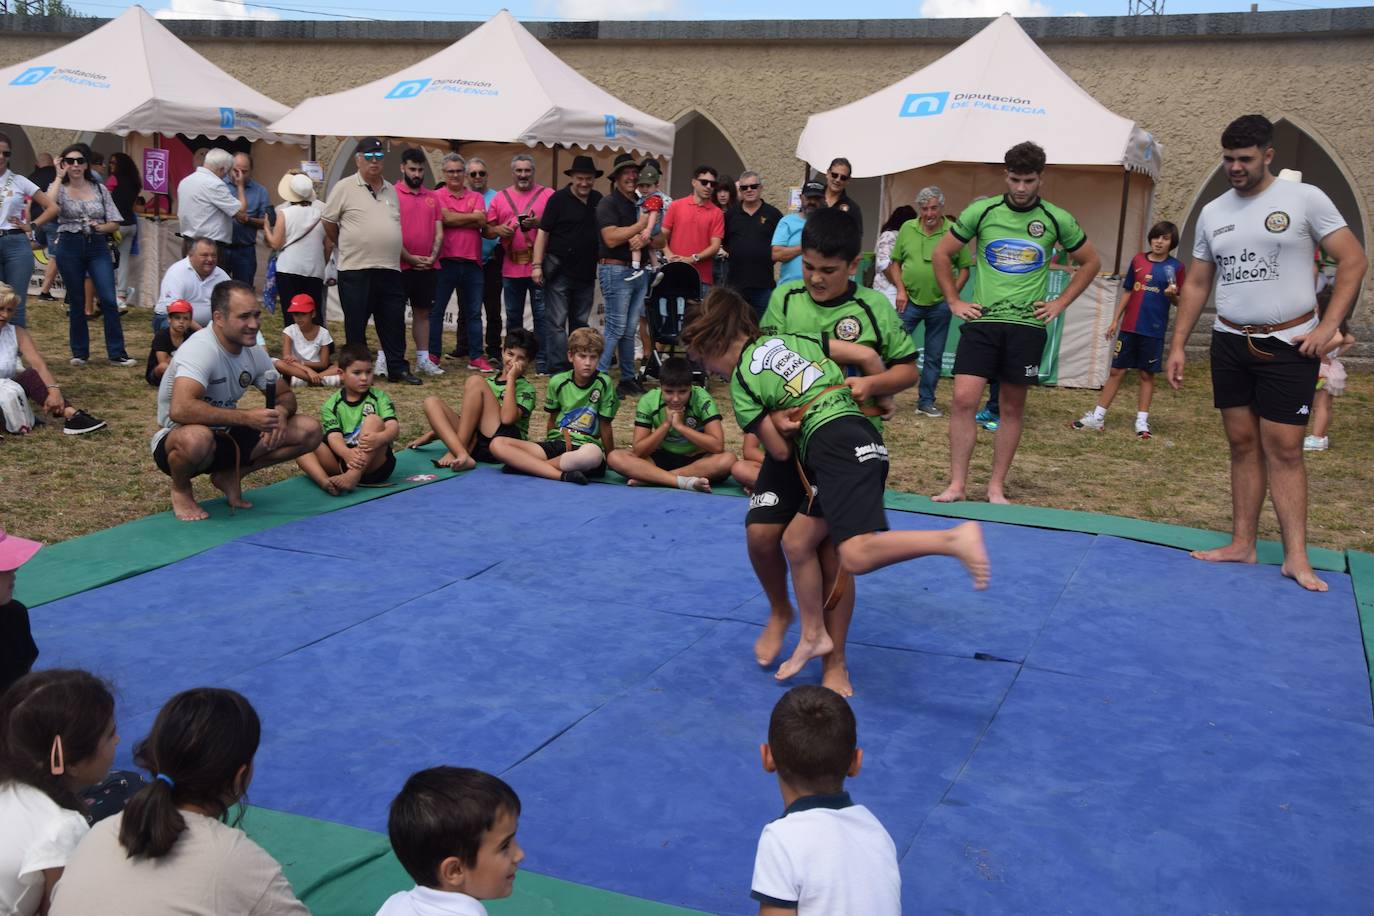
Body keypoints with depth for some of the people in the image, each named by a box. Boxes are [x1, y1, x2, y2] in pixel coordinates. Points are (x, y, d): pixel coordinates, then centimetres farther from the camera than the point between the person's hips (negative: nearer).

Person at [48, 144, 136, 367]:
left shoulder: (100, 189, 8)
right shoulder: (60, 188, 4)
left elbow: (115, 223, 9)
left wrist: (101, 227, -12)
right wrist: (59, 177, -11)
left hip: (98, 246, 1)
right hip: (70, 247, -1)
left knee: (108, 299, -9)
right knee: (76, 302, 6)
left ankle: (117, 353, -5)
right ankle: (79, 353, 17)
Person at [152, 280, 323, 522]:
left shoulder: (254, 352, -2)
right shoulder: (200, 349, -26)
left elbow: (286, 394, 9)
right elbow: (180, 409, -41)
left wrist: (281, 411, -16)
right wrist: (246, 417, -38)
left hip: (225, 437, 7)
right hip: (176, 441, -7)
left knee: (309, 431, -8)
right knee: (196, 438, -44)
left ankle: (230, 476, 7)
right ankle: (181, 489, -8)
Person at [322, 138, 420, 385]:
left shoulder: (391, 190, 14)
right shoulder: (345, 188, -3)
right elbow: (328, 221, 2)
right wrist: (344, 246, 10)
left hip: (390, 269, 5)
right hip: (356, 270, -5)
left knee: (394, 323, 7)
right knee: (356, 325, 3)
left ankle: (398, 368, 15)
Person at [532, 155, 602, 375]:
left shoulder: (597, 200, 9)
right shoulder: (559, 198, -6)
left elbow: (604, 231, 19)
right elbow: (543, 232, -7)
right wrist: (537, 265, -14)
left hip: (586, 272, 6)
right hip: (559, 272, -5)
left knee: (581, 323, 13)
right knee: (556, 322, -5)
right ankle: (557, 369, -4)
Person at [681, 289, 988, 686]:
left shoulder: (741, 385, 3)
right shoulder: (791, 339, 21)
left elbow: (780, 451, 3)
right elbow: (867, 355, 17)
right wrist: (882, 396, 33)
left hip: (833, 445, -9)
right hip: (859, 433, 9)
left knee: (857, 555, -23)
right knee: (797, 540, 17)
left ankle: (954, 539, -37)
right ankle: (813, 635, 25)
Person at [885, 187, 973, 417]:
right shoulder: (907, 228, 1)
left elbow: (964, 268, 1)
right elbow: (895, 262, 8)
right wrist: (900, 290, -2)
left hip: (939, 305, 0)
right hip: (909, 301, 1)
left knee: (934, 356, 9)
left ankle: (926, 401, 21)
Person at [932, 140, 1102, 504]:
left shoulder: (1057, 219, 3)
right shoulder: (981, 211, 1)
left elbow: (1091, 262, 15)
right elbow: (941, 254, 9)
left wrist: (1060, 303, 8)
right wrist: (954, 302, 4)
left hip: (1027, 325, 1)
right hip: (982, 321, -1)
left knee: (1013, 408, 5)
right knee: (963, 399, -11)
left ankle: (996, 488, 13)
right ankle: (957, 484, -3)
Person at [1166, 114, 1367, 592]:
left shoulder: (1304, 198, -6)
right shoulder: (1212, 213, 8)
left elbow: (1353, 260, -5)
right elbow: (1196, 284, 13)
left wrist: (1328, 327, -13)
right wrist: (1178, 345, 7)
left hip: (1288, 345, -4)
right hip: (1229, 343, 4)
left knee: (1284, 450, -6)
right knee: (1243, 445, 7)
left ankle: (1296, 556, -3)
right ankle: (1242, 544, 11)